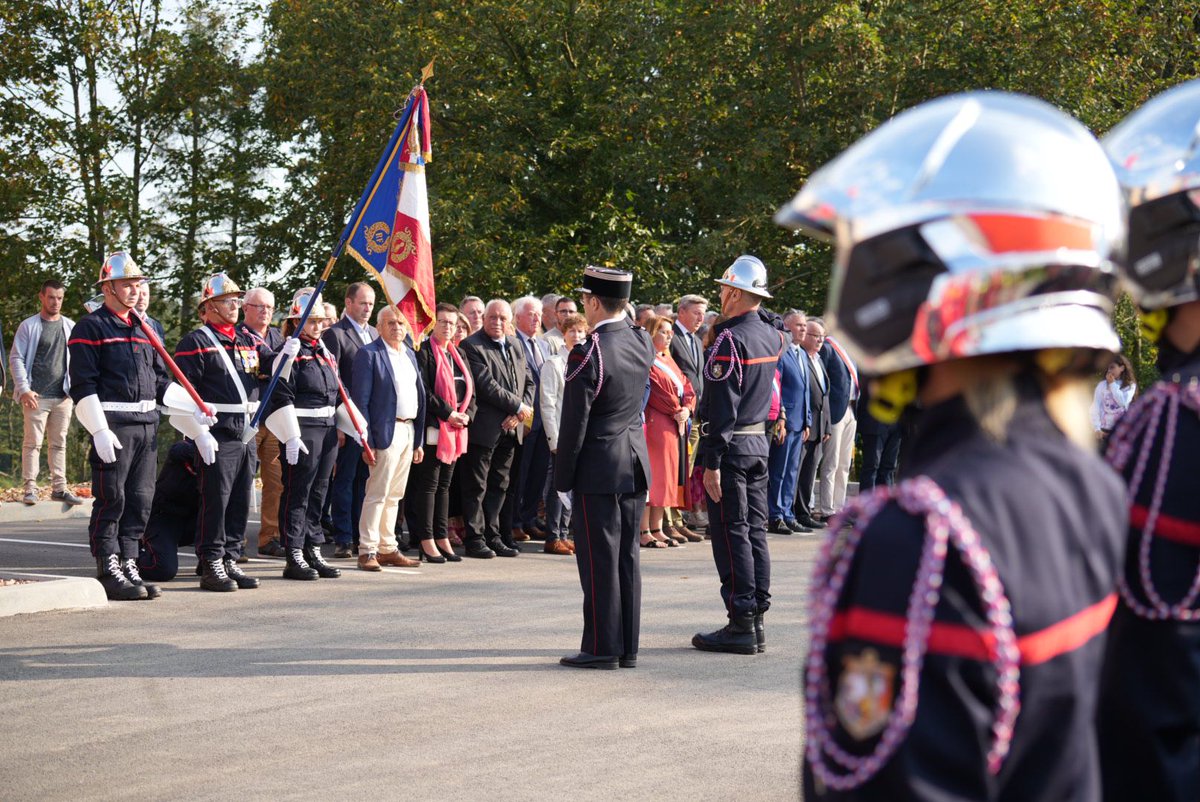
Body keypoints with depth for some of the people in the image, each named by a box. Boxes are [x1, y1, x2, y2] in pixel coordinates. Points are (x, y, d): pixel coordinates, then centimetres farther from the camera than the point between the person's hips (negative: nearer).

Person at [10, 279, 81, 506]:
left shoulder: (70, 326, 11)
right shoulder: (29, 326, 0)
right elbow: (16, 358, -2)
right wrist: (24, 390, -11)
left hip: (63, 396, 4)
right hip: (36, 396, -4)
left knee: (59, 444, 8)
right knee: (33, 442, -4)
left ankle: (59, 488, 12)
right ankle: (30, 488, -1)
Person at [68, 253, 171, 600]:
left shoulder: (142, 329, 19)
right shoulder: (90, 328, -4)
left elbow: (160, 379, 22)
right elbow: (82, 385, -10)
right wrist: (99, 430, -18)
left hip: (147, 425, 7)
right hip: (113, 426, -7)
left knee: (140, 501, 9)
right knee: (111, 502, -5)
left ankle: (129, 568, 16)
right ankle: (109, 574, -1)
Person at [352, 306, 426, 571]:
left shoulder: (410, 355, 17)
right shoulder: (369, 354, -6)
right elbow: (361, 399, -10)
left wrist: (419, 440, 14)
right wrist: (367, 441, -16)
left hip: (409, 430, 7)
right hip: (386, 432, -7)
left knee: (394, 496, 11)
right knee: (377, 494, -7)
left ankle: (387, 549, 17)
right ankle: (367, 551, -4)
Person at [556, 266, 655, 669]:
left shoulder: (587, 355, -17)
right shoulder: (643, 343, 2)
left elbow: (574, 424, -14)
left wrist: (562, 478, -6)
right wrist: (625, 314, 15)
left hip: (598, 470, -7)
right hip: (636, 465, 7)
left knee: (599, 561, -2)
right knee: (627, 557, 11)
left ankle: (602, 648, 1)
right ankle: (628, 647, 15)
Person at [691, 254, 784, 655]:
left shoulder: (730, 339, -17)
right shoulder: (772, 335, 7)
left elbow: (722, 408, -20)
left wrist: (712, 463, -20)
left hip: (732, 445, -8)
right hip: (760, 442, 8)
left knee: (731, 534, -5)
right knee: (755, 531, 10)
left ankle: (740, 625, -5)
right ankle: (756, 621, 12)